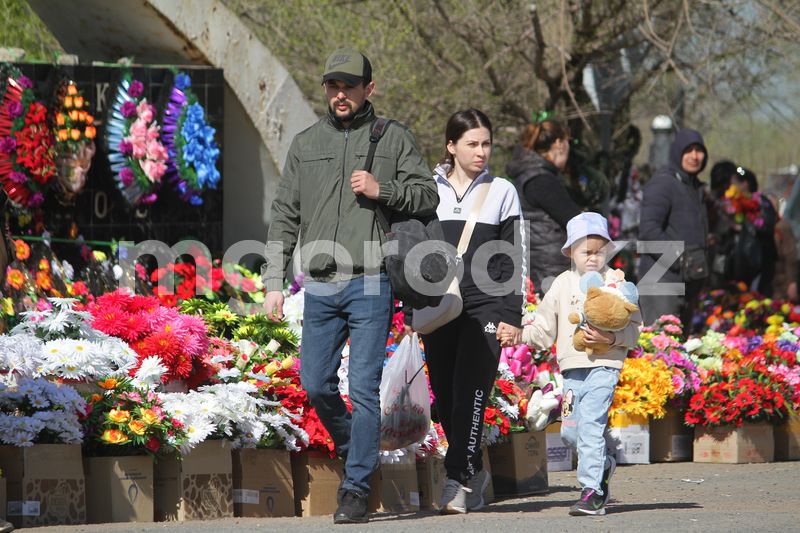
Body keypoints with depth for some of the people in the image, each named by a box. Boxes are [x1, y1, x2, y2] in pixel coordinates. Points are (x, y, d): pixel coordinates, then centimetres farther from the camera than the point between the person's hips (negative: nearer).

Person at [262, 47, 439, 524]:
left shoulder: (394, 139, 5)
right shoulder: (306, 144, 13)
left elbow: (428, 197, 6)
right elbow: (285, 216, 13)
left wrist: (383, 190, -12)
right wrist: (274, 282, 7)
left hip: (371, 285, -4)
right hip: (320, 287, 4)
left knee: (364, 386, -7)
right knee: (316, 382, 5)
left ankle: (357, 488, -3)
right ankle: (353, 449, 30)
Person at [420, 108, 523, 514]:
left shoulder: (501, 192, 7)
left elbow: (512, 258, 6)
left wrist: (511, 315, -2)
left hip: (485, 307, -2)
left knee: (470, 394, -14)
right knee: (445, 397, 3)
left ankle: (459, 481, -16)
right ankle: (474, 474, 19)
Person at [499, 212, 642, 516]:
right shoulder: (563, 284, 14)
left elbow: (634, 327, -1)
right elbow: (544, 329, 18)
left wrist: (610, 338, -18)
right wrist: (518, 335, 3)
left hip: (604, 364, -5)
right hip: (572, 368, 5)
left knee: (590, 424, -16)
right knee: (569, 430, 6)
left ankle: (592, 492, -14)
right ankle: (603, 466, 33)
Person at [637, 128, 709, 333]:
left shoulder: (695, 186, 18)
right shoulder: (662, 183, -11)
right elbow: (648, 230, -21)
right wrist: (679, 259, -26)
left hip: (689, 283, 10)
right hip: (662, 282, -10)